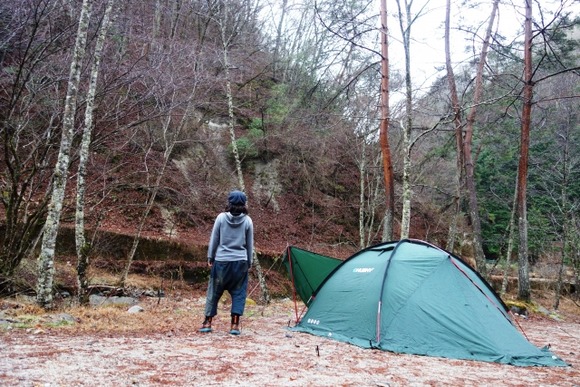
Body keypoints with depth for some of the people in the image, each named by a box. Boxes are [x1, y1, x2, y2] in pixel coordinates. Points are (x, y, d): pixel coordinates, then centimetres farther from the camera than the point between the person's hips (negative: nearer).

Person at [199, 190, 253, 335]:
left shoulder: (221, 217, -4)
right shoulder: (247, 220, -2)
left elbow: (214, 239, 1)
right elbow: (250, 244, 5)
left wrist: (210, 257, 13)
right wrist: (249, 263, 16)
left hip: (221, 261, 0)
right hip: (240, 262, 0)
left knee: (214, 291, 11)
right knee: (238, 292, 8)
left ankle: (207, 322, 18)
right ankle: (235, 325, 5)